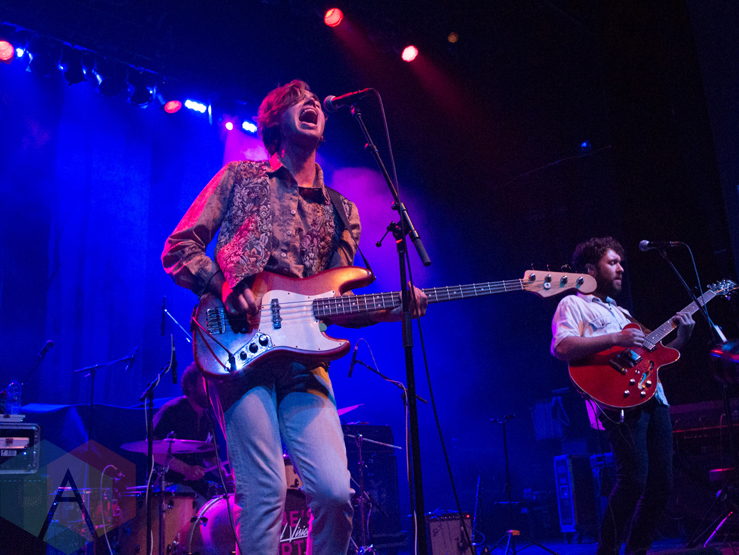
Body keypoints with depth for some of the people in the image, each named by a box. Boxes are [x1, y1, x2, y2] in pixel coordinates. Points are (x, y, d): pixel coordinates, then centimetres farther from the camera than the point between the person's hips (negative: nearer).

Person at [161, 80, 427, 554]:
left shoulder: (341, 213, 22)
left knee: (336, 491, -9)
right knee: (265, 493, -11)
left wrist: (394, 308, 0)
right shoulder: (240, 178, 14)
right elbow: (178, 249, 10)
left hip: (302, 358, 3)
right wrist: (226, 285, -9)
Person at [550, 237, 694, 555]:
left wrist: (680, 338, 13)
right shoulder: (573, 305, 5)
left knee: (661, 483, 5)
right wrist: (615, 339, -17)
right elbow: (561, 348, -14)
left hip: (653, 396, 8)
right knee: (633, 479, -17)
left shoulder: (621, 312, 31)